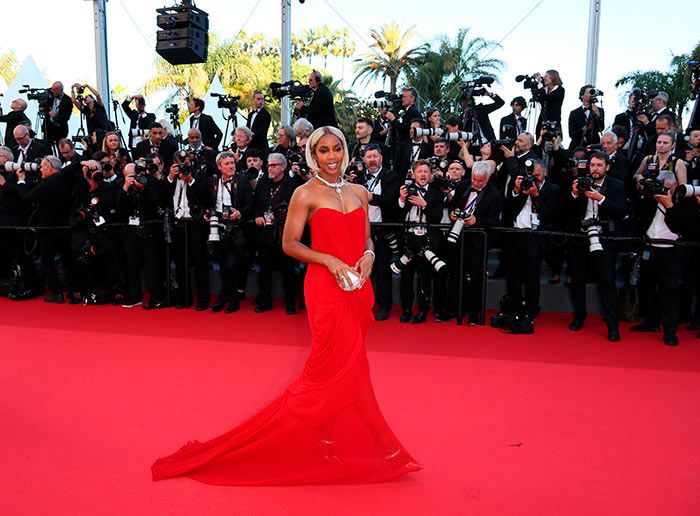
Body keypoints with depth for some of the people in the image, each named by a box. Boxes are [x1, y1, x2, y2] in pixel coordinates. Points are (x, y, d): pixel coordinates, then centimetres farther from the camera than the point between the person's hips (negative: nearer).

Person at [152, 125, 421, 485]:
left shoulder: (359, 192, 12)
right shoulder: (306, 194, -3)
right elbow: (290, 244, -5)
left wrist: (368, 254, -3)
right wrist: (329, 260, -16)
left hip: (357, 289, 6)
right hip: (326, 287, -5)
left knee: (333, 366, 12)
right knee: (344, 366, -2)